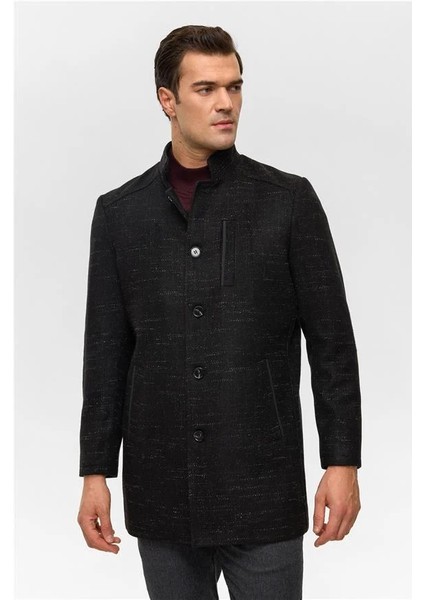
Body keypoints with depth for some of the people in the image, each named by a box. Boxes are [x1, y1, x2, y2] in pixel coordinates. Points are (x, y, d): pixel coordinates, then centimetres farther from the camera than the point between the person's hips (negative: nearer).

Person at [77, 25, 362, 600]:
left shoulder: (289, 200, -1)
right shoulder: (119, 211, 5)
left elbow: (331, 341, -2)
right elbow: (106, 351, 6)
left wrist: (342, 463, -7)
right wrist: (95, 473, 3)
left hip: (263, 492, -2)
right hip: (161, 494, 2)